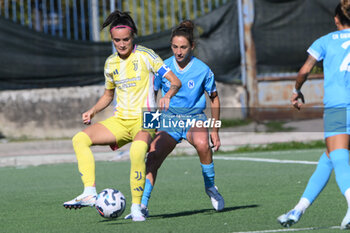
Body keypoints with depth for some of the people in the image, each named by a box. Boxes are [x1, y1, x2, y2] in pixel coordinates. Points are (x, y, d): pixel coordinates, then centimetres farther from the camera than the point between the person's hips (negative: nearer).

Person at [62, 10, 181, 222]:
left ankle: (136, 205, -24)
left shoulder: (145, 55, -5)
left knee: (137, 151, -38)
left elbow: (176, 81, -7)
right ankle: (90, 193, -22)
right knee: (80, 139, -15)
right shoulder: (111, 63, 11)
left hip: (144, 120, -6)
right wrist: (93, 111, 8)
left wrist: (168, 96, -28)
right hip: (120, 120, 6)